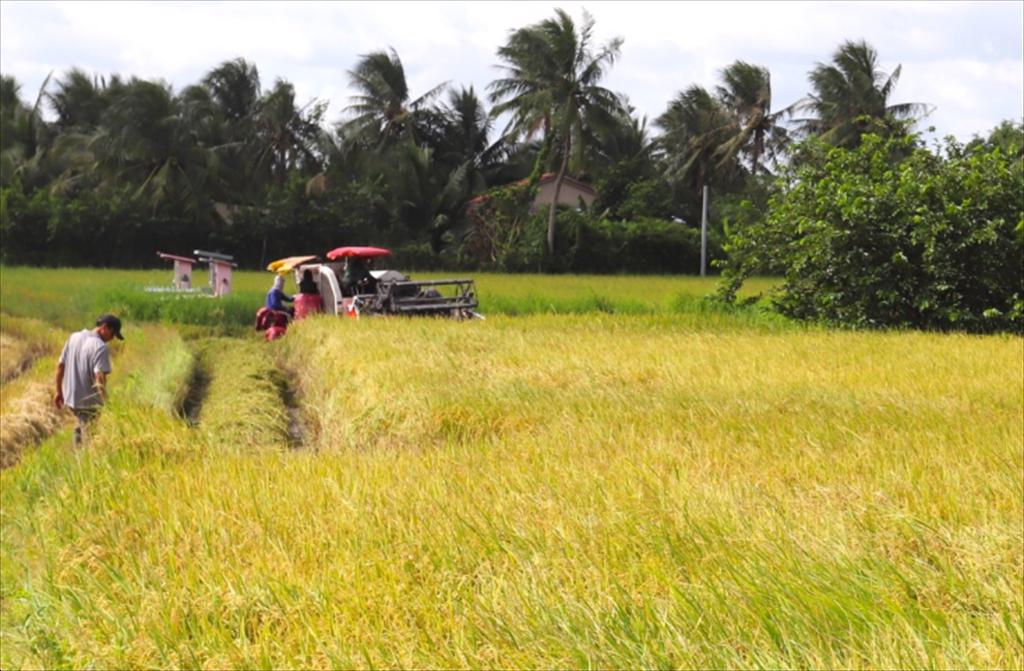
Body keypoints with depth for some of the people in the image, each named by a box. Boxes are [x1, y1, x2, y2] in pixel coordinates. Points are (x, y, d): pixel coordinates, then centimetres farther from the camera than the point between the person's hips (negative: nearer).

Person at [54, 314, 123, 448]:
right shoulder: (100, 347, -19)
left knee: (80, 428, 25)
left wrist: (59, 391, 18)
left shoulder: (74, 338, 5)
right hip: (90, 402, -7)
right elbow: (100, 377, -27)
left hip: (70, 397, 7)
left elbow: (60, 365, 10)